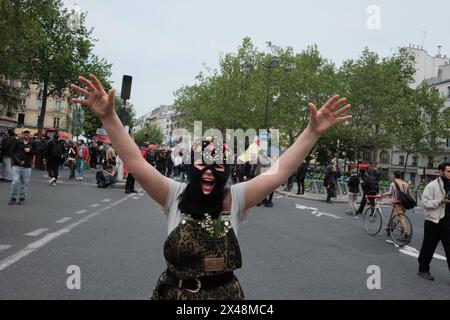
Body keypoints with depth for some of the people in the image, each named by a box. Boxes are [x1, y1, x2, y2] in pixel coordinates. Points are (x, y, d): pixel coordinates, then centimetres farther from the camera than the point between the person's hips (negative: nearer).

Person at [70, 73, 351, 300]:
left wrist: (313, 132, -25)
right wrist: (109, 116, -27)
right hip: (174, 292, 0)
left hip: (224, 292, 0)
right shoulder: (175, 196, -10)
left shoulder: (236, 199, -11)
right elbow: (135, 162, -18)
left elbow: (279, 171, -17)